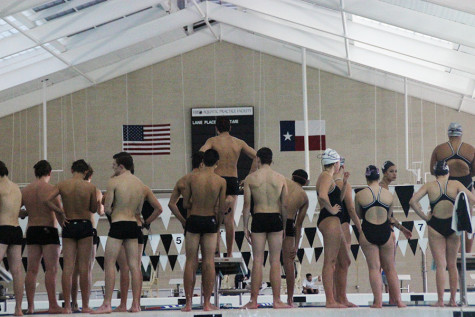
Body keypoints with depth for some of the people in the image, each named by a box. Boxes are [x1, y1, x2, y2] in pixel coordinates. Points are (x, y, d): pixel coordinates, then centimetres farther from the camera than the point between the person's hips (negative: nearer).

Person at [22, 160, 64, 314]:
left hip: (31, 230, 5)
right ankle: (52, 305, -12)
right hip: (48, 229, -5)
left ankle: (30, 306, 4)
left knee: (32, 270, 6)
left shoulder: (26, 190, 8)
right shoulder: (51, 189, -7)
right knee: (51, 269, -6)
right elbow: (59, 213, -10)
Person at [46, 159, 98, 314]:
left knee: (67, 267, 3)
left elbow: (48, 200, -13)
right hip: (85, 226, -1)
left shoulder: (62, 185, -1)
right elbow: (94, 209, 3)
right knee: (84, 267, 2)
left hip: (68, 226, 2)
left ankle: (67, 306, -1)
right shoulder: (90, 187, -5)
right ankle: (85, 305, 3)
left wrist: (61, 211, -3)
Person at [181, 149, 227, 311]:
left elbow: (185, 204, -1)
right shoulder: (221, 181, -7)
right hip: (210, 222, 0)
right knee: (209, 261, 5)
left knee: (190, 261, 6)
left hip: (193, 220, 1)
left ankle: (188, 302, 5)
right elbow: (222, 208, -4)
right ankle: (207, 303, 6)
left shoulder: (192, 178, -5)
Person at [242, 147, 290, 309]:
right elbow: (285, 205, 3)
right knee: (275, 261, 4)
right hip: (275, 219, 1)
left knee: (257, 261, 3)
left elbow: (247, 204, -2)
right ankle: (276, 300, 3)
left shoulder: (250, 178, 0)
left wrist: (245, 227, 3)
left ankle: (253, 300, 2)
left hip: (259, 219, -1)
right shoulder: (280, 178, 3)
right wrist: (284, 226, 12)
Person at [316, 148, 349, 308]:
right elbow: (323, 196, -29)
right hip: (330, 221, -11)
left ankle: (336, 298, 17)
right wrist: (331, 209, -16)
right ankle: (330, 300, -12)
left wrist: (344, 183, 20)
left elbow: (339, 198, 31)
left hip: (333, 221, 11)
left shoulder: (327, 177, 22)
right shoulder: (326, 177, -10)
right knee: (330, 261, -11)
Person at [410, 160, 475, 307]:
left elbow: (412, 201, -11)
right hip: (453, 226, 1)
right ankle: (453, 299, 14)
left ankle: (440, 300, -4)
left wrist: (425, 217, -4)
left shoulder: (430, 186, -3)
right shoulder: (455, 184, -2)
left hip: (435, 226, -1)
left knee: (440, 265, 1)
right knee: (452, 265, 12)